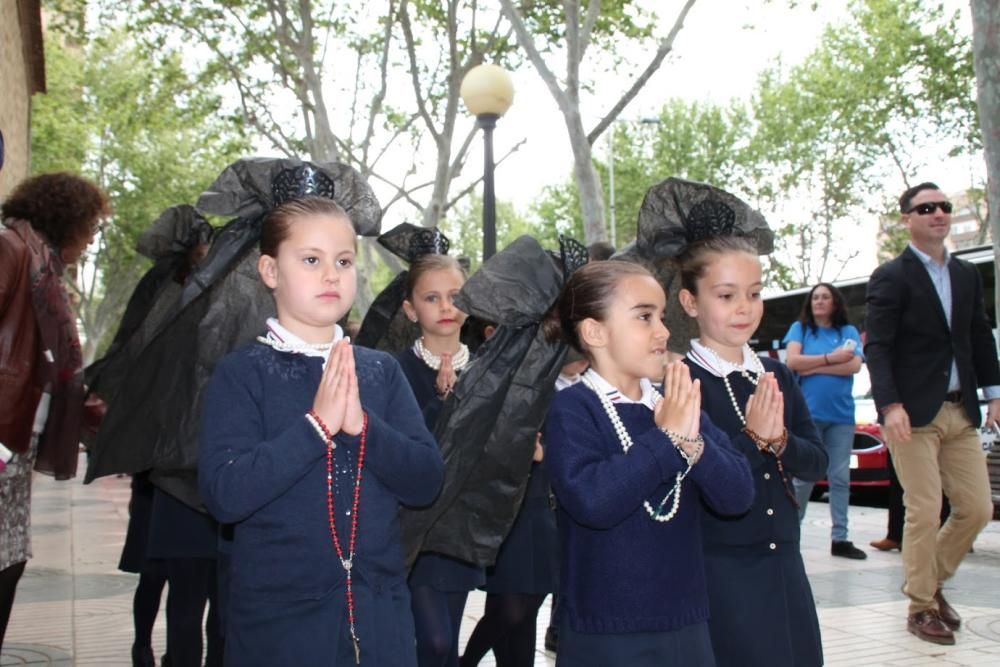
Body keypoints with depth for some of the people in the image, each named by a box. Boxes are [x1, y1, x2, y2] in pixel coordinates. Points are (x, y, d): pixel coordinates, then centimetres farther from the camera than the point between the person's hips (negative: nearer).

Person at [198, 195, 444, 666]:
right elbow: (223, 494, -16)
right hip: (277, 618, -3)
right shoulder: (241, 374, -6)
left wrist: (362, 426, -17)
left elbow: (425, 481, -2)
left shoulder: (381, 370, 4)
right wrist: (316, 425, -21)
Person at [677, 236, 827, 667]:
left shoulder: (777, 375, 7)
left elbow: (816, 463, 3)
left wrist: (779, 440, -15)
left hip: (783, 563, 6)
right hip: (718, 569, -6)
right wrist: (752, 438, -25)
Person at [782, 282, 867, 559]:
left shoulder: (849, 331, 10)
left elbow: (854, 365, -5)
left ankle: (840, 538, 7)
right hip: (808, 412, -2)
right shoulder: (799, 328, 7)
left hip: (841, 414, 2)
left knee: (840, 477, 3)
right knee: (803, 475, 1)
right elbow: (792, 362, -7)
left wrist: (813, 368, -8)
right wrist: (831, 358, -9)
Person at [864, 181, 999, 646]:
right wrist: (889, 405, -21)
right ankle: (921, 606, 12)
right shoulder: (891, 277, -5)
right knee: (924, 512, -3)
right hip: (913, 413, -6)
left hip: (961, 412, 6)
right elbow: (876, 346, -12)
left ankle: (932, 579, 28)